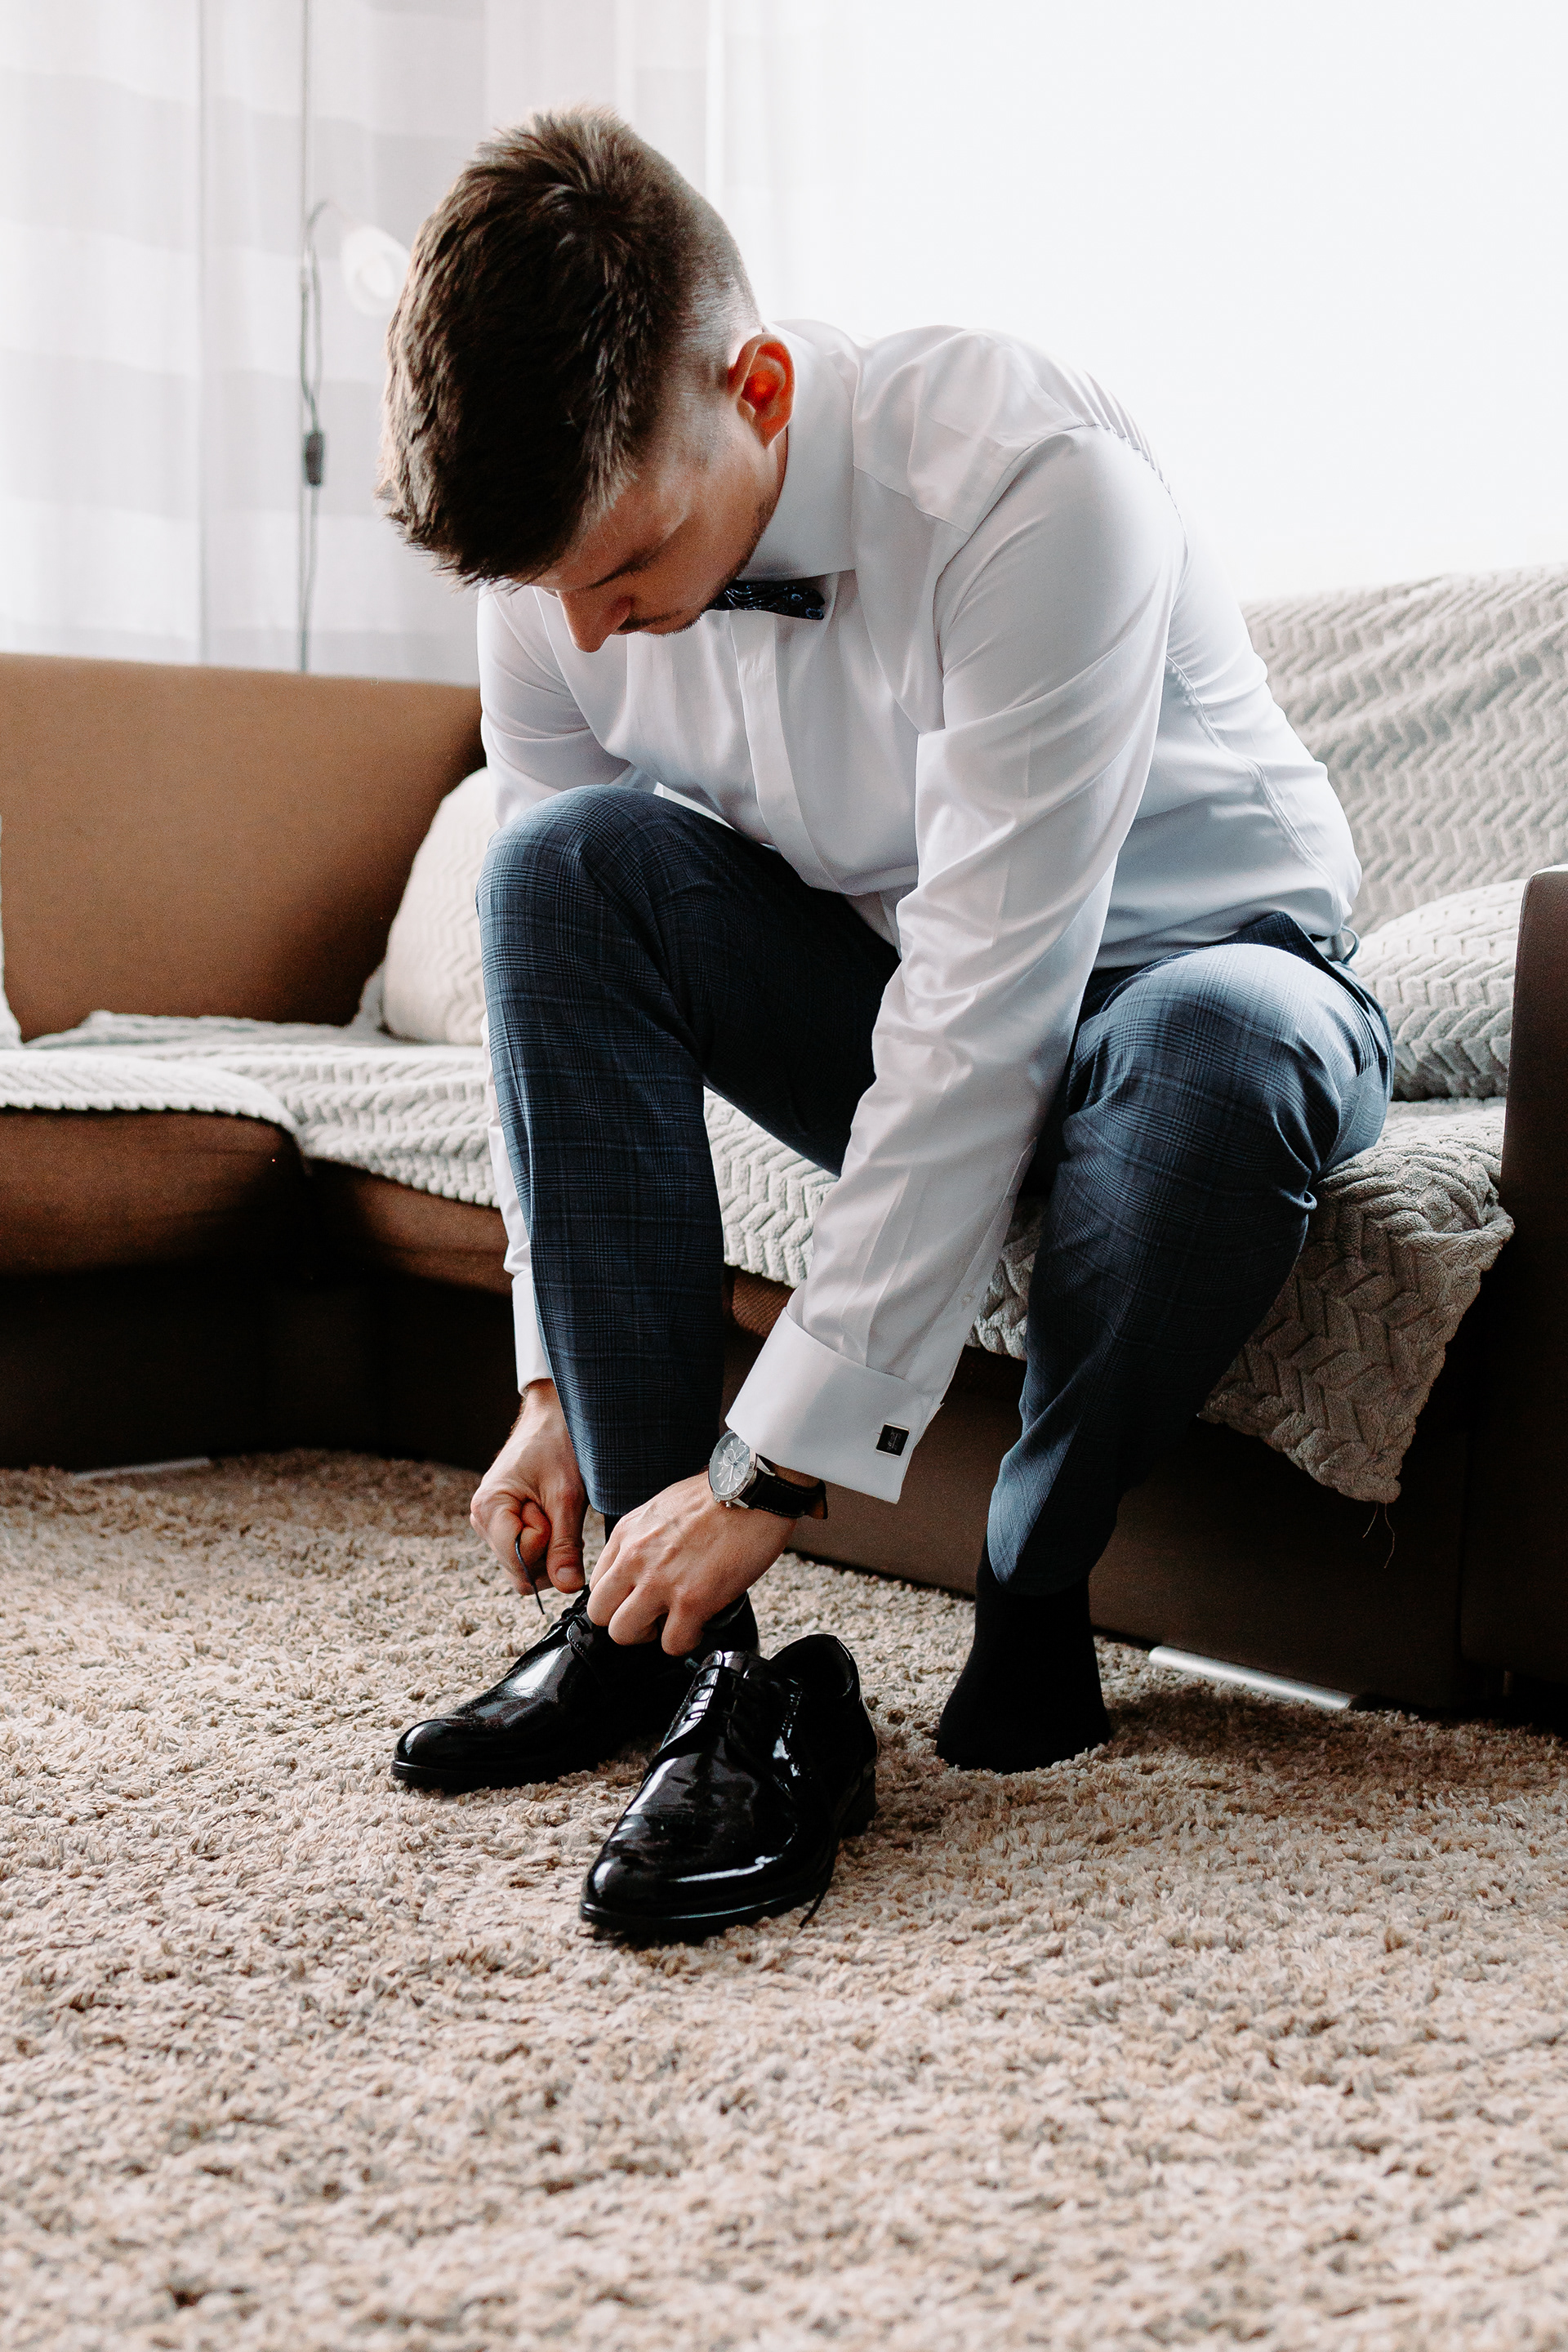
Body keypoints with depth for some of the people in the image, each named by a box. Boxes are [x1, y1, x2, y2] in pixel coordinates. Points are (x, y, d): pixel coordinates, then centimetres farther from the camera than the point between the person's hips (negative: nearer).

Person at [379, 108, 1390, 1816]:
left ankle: (1033, 1593, -12)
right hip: (885, 991, 5)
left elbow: (983, 1021, -34)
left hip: (1190, 961, -4)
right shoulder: (560, 551, -14)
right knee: (564, 858, -23)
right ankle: (660, 1609, -19)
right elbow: (553, 969, -5)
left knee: (1211, 1050, -40)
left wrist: (773, 1467, -32)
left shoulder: (1029, 486, -32)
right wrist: (555, 1382, -10)